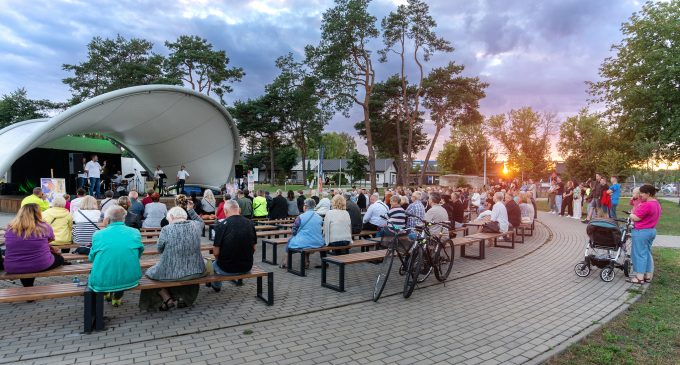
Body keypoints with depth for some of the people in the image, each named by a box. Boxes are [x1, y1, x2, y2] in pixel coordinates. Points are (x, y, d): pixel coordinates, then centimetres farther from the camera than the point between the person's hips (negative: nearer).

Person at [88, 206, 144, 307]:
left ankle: (107, 294, 38)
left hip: (102, 282, 0)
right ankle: (117, 296, 34)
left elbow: (91, 258, 8)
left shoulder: (98, 235, -5)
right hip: (129, 280, 0)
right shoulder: (135, 233, -3)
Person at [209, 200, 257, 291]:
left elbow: (216, 252, -14)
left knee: (215, 264, 32)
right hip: (247, 268, 4)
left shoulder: (221, 226, -18)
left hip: (227, 269, -3)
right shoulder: (250, 223, -7)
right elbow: (253, 248, 2)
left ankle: (216, 286, 54)